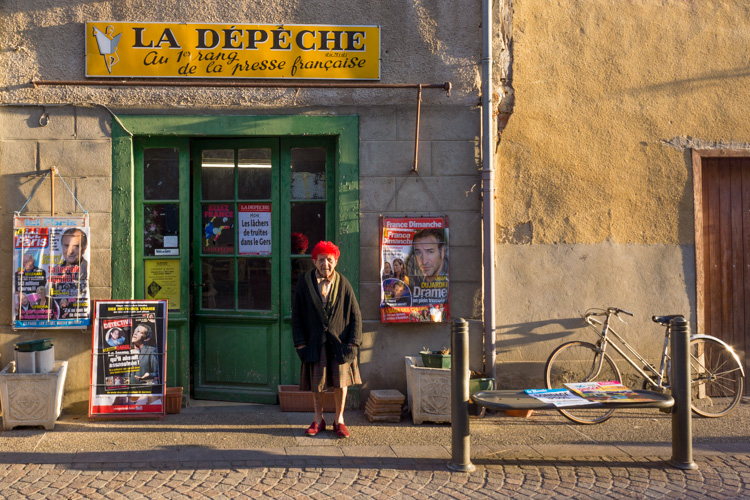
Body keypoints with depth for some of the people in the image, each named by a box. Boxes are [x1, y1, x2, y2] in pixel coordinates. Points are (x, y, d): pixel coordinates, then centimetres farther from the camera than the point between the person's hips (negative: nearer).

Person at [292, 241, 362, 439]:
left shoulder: (343, 284, -1)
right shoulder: (304, 283, -1)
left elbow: (355, 315, 2)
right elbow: (296, 315, 2)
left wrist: (353, 342, -6)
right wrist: (300, 343, -4)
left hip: (339, 342, 0)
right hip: (315, 342, 0)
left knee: (341, 382, 4)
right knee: (316, 383, 7)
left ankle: (339, 420, 22)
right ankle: (318, 420, 26)